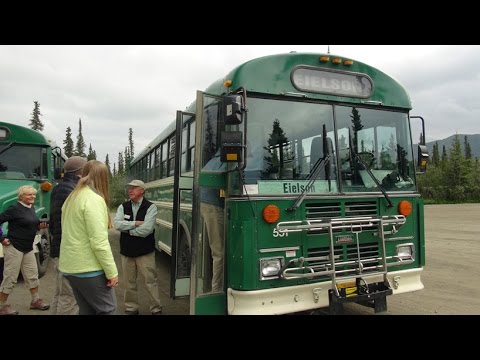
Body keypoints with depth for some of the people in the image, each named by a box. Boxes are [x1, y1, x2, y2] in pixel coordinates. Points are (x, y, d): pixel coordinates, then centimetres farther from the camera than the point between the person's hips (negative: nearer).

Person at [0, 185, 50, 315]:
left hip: (28, 248, 8)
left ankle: (35, 301, 24)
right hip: (14, 247, -8)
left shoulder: (32, 208, 9)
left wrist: (40, 225, 1)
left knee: (32, 275, 13)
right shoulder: (15, 209, -15)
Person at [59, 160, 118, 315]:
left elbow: (72, 233, 14)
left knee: (86, 310, 17)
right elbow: (99, 242, -22)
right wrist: (112, 272, -15)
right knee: (107, 309, 4)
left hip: (70, 266, 8)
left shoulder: (72, 198, 10)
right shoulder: (94, 199, -17)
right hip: (89, 268, -8)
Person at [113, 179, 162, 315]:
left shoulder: (150, 207, -8)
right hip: (126, 251, 4)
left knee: (151, 281, 3)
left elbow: (146, 229, -20)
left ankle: (156, 309, 18)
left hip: (145, 251, -4)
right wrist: (135, 223, -16)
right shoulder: (123, 206, 6)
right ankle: (131, 308, 30)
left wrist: (127, 229, -9)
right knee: (129, 282, 14)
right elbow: (117, 224, -10)